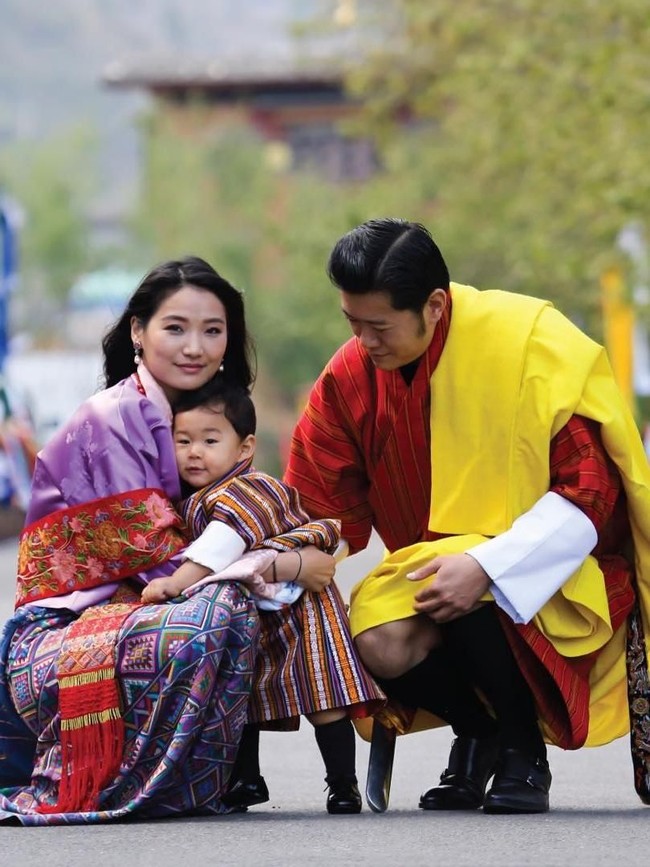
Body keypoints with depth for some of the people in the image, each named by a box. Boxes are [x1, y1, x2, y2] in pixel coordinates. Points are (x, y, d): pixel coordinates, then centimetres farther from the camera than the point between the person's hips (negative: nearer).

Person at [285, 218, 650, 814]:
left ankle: (525, 751, -8)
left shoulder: (531, 341, -17)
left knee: (471, 603, -36)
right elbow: (316, 509, 4)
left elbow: (592, 490, -19)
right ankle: (476, 735, 7)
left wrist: (487, 566, -30)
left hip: (555, 566, -4)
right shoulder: (352, 375, -4)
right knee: (379, 646, -26)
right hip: (431, 559, 4)